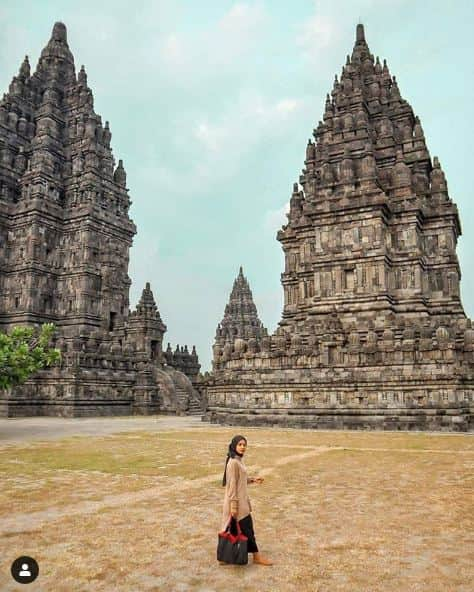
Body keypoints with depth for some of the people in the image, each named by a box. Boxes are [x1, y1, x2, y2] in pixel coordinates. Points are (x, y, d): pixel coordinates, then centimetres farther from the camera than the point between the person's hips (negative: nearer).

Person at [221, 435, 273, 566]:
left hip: (242, 500, 10)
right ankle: (256, 556, 15)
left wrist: (252, 479, 13)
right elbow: (232, 484, -22)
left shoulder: (239, 460, 8)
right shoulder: (233, 462, -21)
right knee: (247, 529, 3)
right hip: (237, 501, -10)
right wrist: (234, 505, -21)